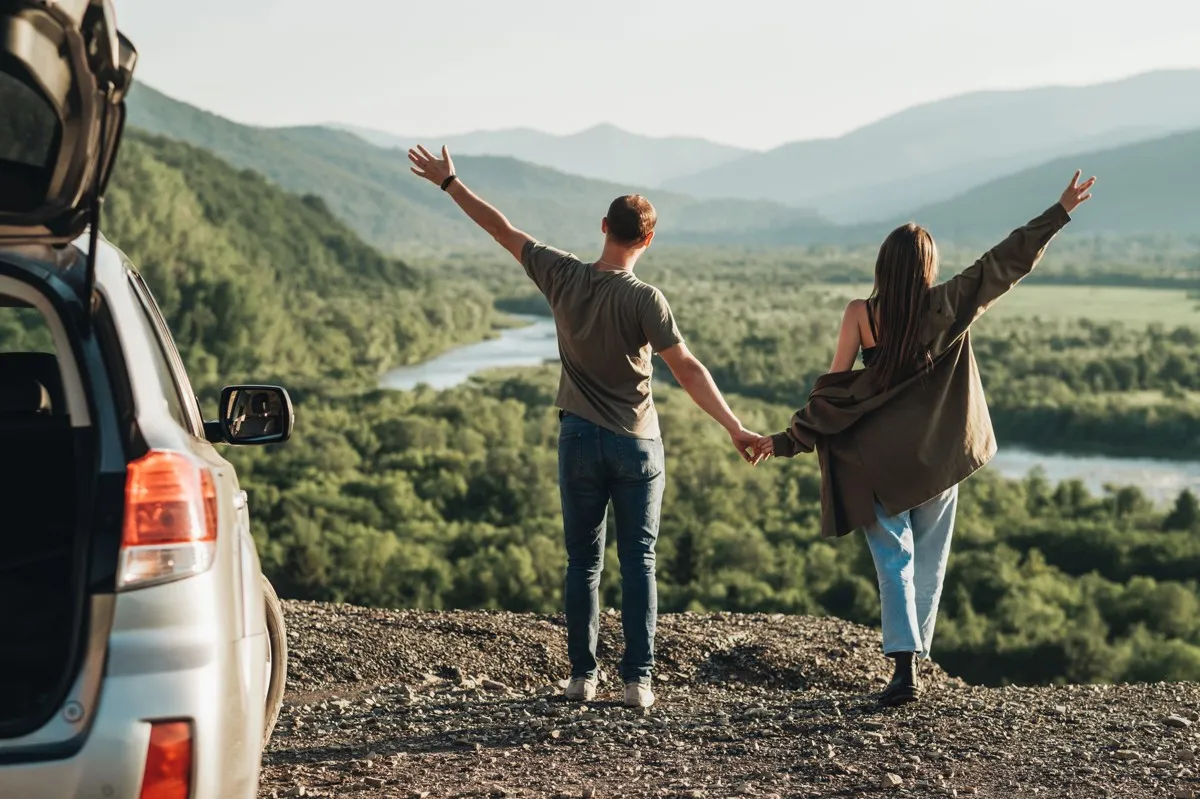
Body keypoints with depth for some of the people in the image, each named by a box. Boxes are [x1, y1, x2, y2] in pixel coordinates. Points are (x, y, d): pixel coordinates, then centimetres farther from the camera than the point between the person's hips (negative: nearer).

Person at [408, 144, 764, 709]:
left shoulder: (562, 277, -5)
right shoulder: (643, 299, -15)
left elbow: (502, 230, 5)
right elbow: (687, 370, -19)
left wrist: (449, 182, 16)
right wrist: (734, 428, -18)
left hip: (579, 439, 3)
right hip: (636, 445, -2)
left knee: (583, 562, 11)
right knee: (638, 563, 4)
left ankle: (582, 676, 14)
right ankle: (637, 680, 1)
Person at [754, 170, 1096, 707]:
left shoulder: (860, 314, -8)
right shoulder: (947, 307, -5)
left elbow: (834, 387, -7)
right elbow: (1006, 263, -2)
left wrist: (787, 441, 1)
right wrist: (1060, 213, 5)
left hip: (879, 460, -1)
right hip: (939, 456, 1)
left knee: (893, 560, 1)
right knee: (929, 560, 15)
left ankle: (904, 665, -14)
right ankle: (916, 654, 22)